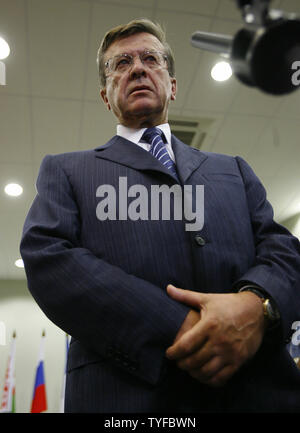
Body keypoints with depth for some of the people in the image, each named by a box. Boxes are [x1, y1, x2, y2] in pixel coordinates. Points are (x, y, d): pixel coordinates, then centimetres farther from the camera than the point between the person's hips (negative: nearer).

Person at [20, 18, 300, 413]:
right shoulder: (65, 170, 11)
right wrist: (176, 330, -16)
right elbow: (46, 257, -5)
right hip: (128, 390, -2)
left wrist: (257, 302, -16)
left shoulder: (233, 169, 18)